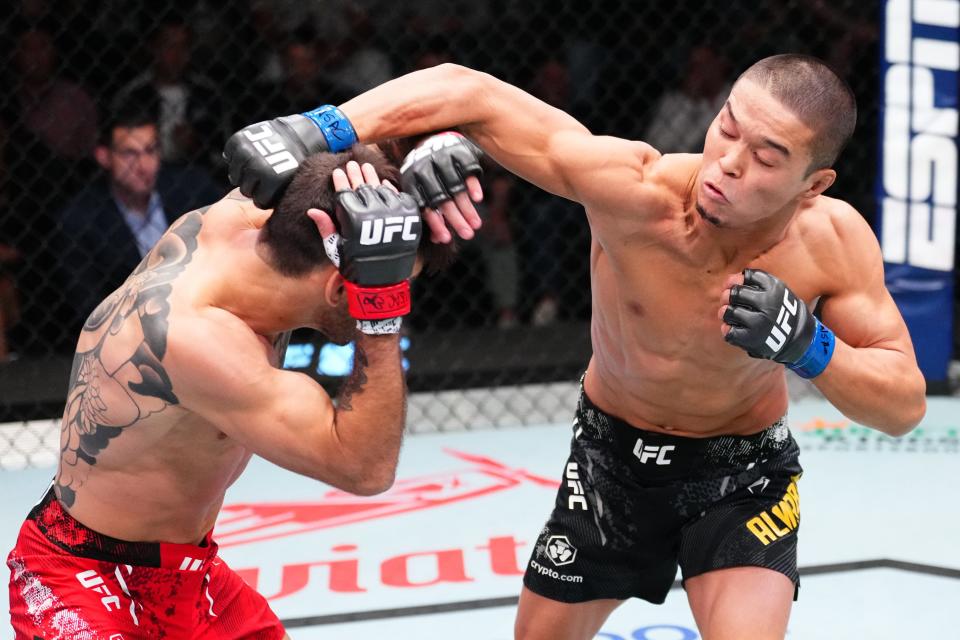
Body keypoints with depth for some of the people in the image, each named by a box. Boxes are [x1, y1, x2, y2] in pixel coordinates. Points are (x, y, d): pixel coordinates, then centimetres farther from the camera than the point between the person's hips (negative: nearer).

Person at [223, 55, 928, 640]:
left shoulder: (832, 239, -28)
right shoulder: (638, 192, -34)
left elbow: (906, 403, -21)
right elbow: (468, 93, -35)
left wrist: (807, 344, -40)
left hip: (741, 469, -1)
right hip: (614, 453, 1)